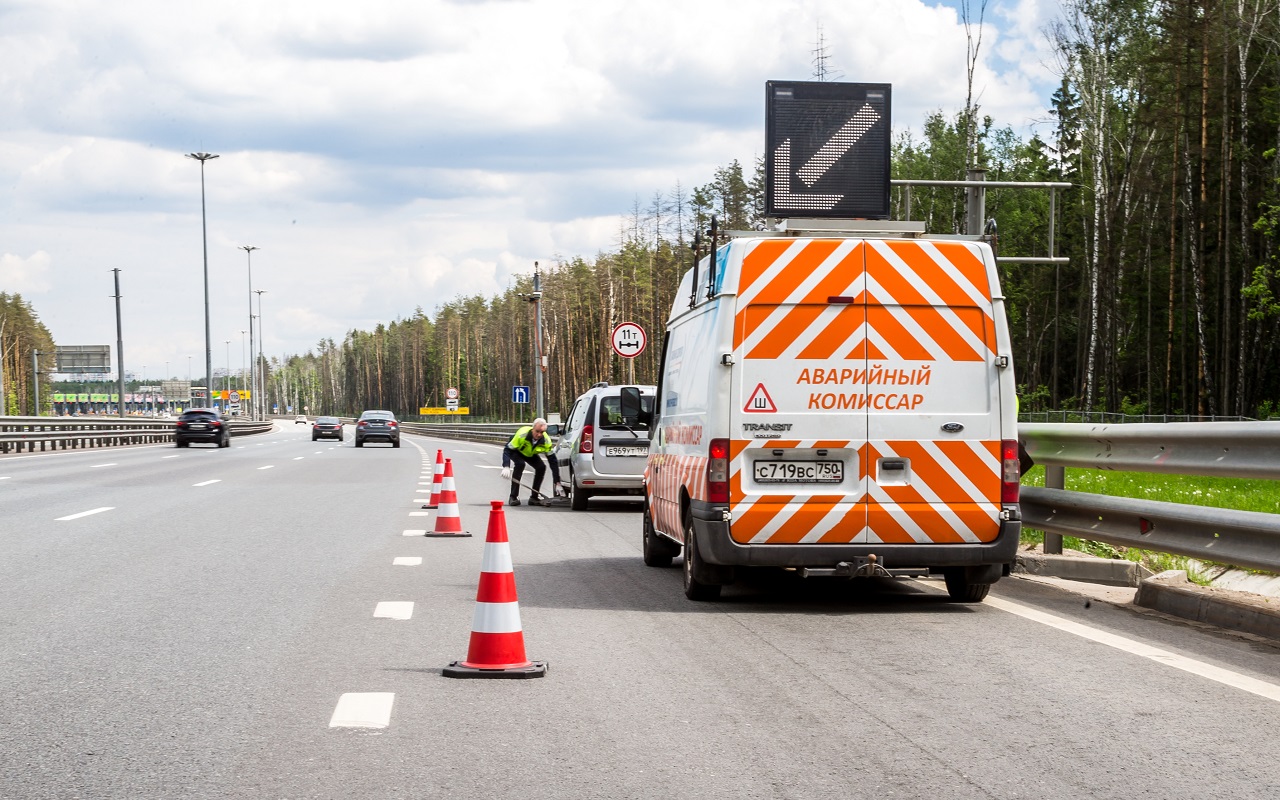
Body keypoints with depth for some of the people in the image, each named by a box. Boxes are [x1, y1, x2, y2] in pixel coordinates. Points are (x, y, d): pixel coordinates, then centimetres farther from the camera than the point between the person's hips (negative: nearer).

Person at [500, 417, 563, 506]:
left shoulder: (546, 441, -29)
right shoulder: (522, 434, -40)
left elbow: (553, 461, -22)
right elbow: (507, 450, -34)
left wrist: (557, 483, -25)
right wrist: (506, 467, -49)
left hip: (530, 454, 4)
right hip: (516, 451, -4)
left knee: (541, 467, -17)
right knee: (520, 464, -32)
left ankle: (534, 497, -1)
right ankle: (513, 497, -25)